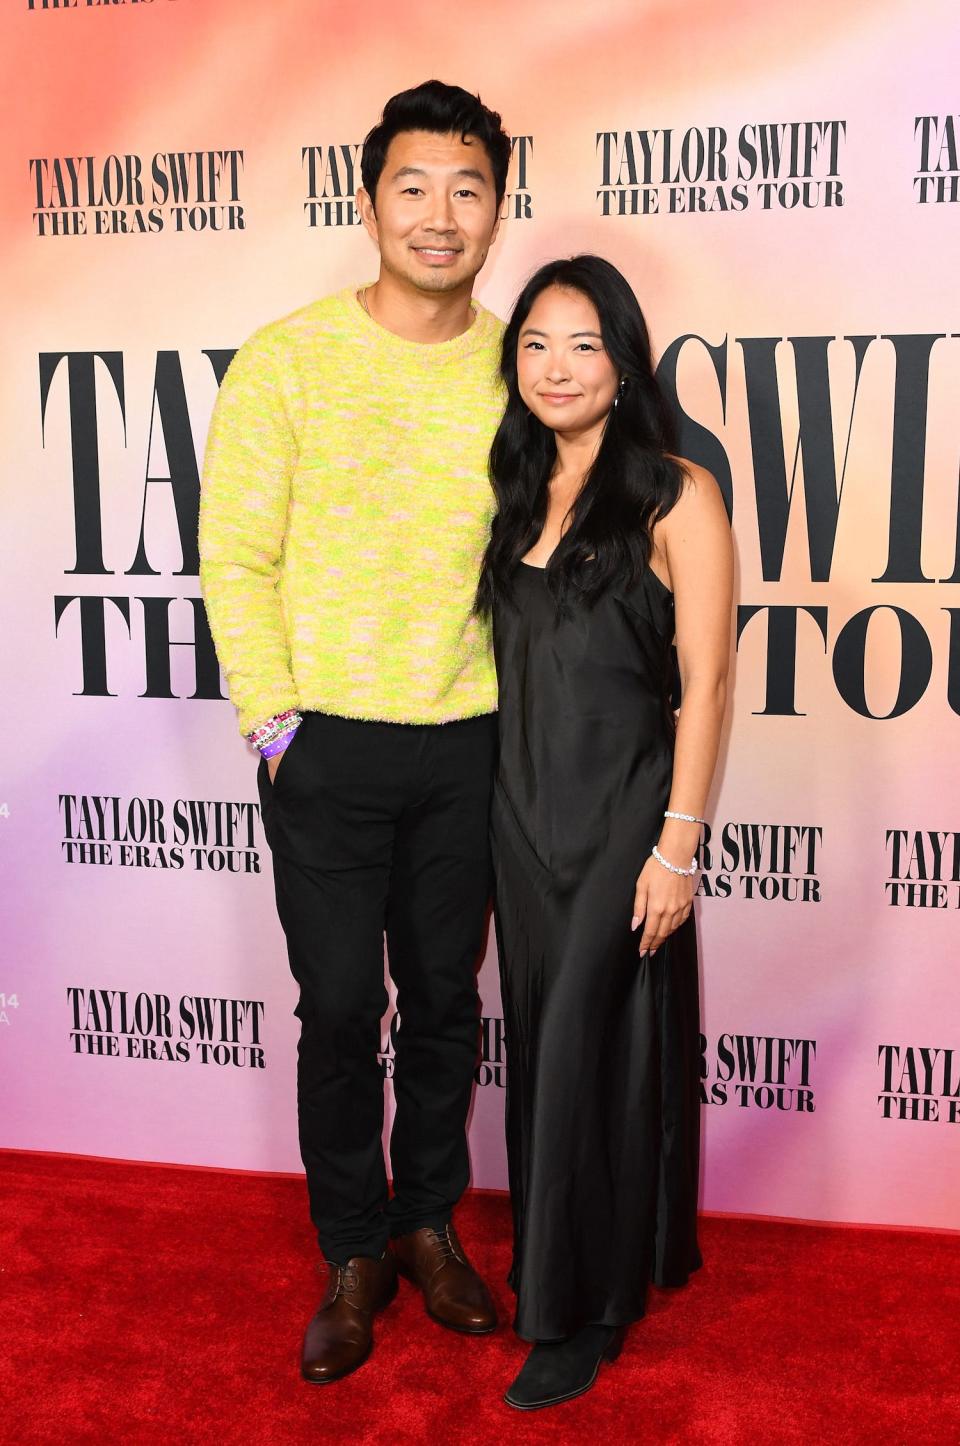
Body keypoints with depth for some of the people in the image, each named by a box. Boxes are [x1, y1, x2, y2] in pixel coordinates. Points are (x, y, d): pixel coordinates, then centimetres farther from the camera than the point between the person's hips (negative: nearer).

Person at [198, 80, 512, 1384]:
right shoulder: (286, 360, -5)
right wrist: (273, 716, -8)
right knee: (340, 1009, 6)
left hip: (469, 741, 3)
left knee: (446, 999, 14)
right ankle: (354, 1253, 27)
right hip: (328, 742, -2)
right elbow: (234, 558, -4)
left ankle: (431, 1224, 35)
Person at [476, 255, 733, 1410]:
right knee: (540, 1045, 14)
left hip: (618, 816, -5)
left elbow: (705, 679, -11)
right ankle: (553, 1270, 34)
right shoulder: (517, 492, 10)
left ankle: (586, 1310, 20)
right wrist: (510, 812, 9)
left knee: (592, 1054, 2)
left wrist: (677, 843, -16)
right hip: (521, 810, 6)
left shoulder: (676, 495, -8)